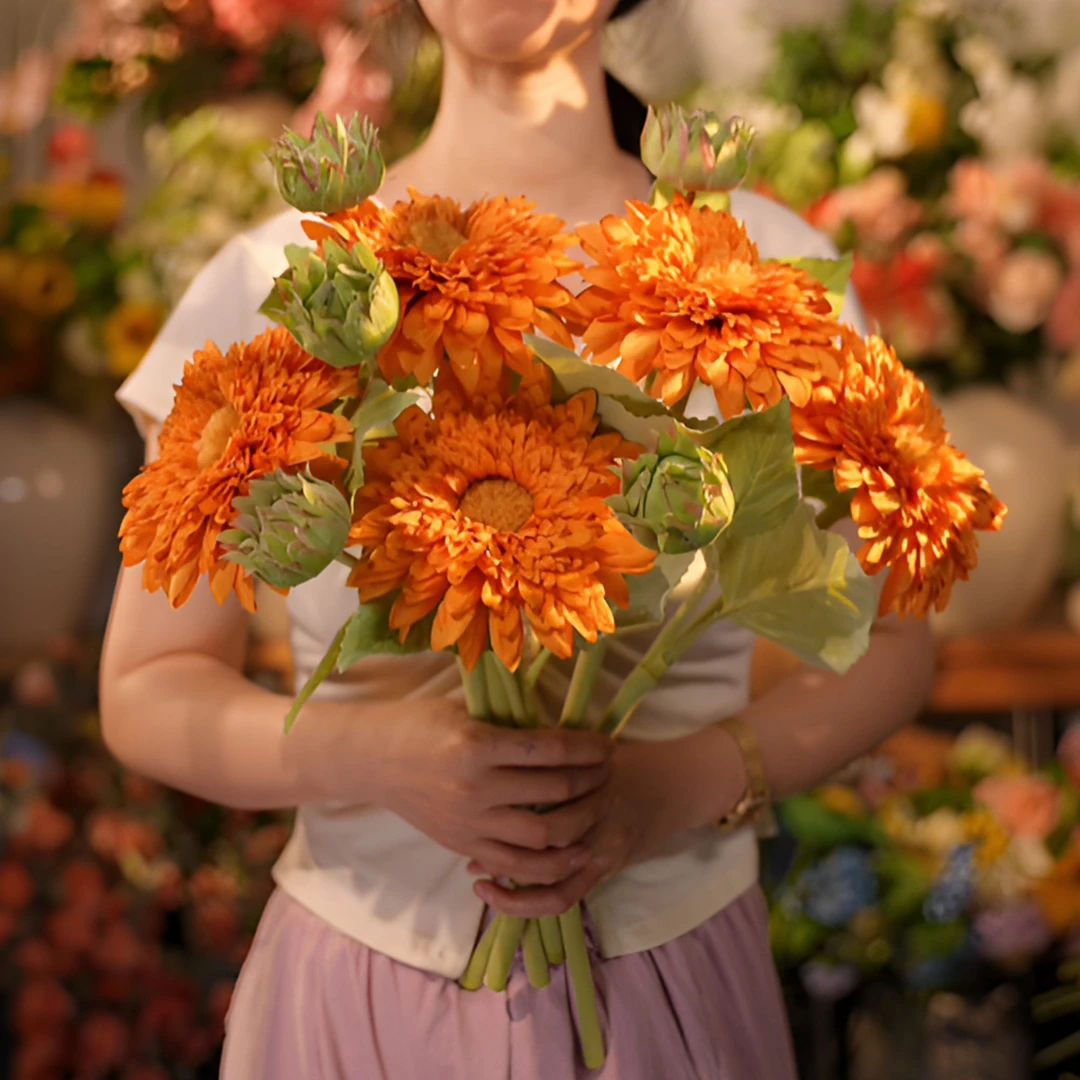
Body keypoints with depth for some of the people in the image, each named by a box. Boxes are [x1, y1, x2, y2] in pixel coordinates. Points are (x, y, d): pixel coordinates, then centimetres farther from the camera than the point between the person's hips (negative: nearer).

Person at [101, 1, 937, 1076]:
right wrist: (368, 754, -21)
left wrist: (692, 782, -16)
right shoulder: (272, 284, -5)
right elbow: (146, 690, -2)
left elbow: (888, 645, 3)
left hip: (669, 981, 1)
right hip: (358, 986, 0)